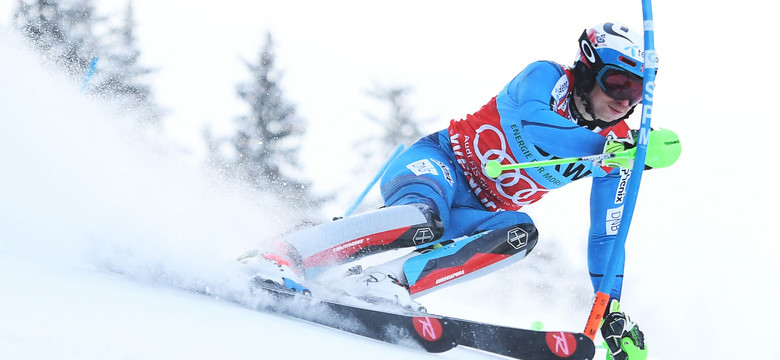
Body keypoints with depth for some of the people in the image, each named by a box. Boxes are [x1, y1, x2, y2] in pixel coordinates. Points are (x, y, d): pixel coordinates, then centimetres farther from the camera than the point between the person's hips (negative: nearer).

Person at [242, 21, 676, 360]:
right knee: (424, 220, -39)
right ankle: (282, 258, -36)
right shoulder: (547, 79, -14)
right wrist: (620, 153, -43)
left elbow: (606, 235, 4)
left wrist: (611, 311, -3)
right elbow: (534, 126, -37)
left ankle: (388, 281, -36)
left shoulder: (617, 146, 0)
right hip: (440, 163, -5)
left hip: (477, 214, 5)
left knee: (521, 233, -29)